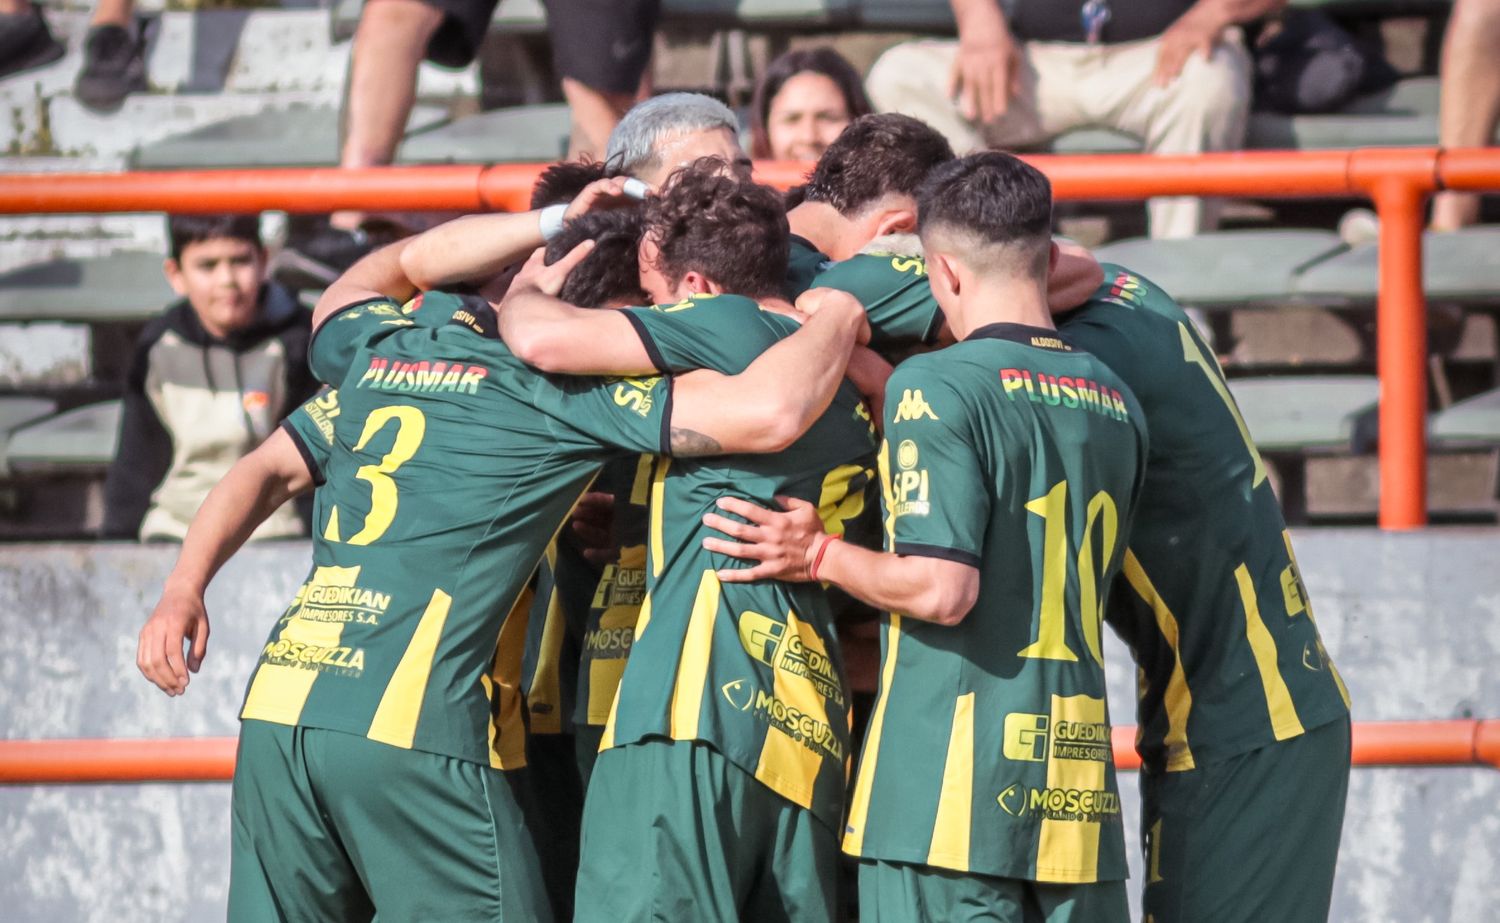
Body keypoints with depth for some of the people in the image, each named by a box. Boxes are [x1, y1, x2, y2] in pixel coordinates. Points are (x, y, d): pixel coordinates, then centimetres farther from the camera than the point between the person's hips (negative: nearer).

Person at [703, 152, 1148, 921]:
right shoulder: (1115, 404, 12)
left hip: (952, 787, -6)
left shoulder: (937, 386, -9)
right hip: (1077, 795, 6)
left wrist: (819, 556, -1)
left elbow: (943, 589, -17)